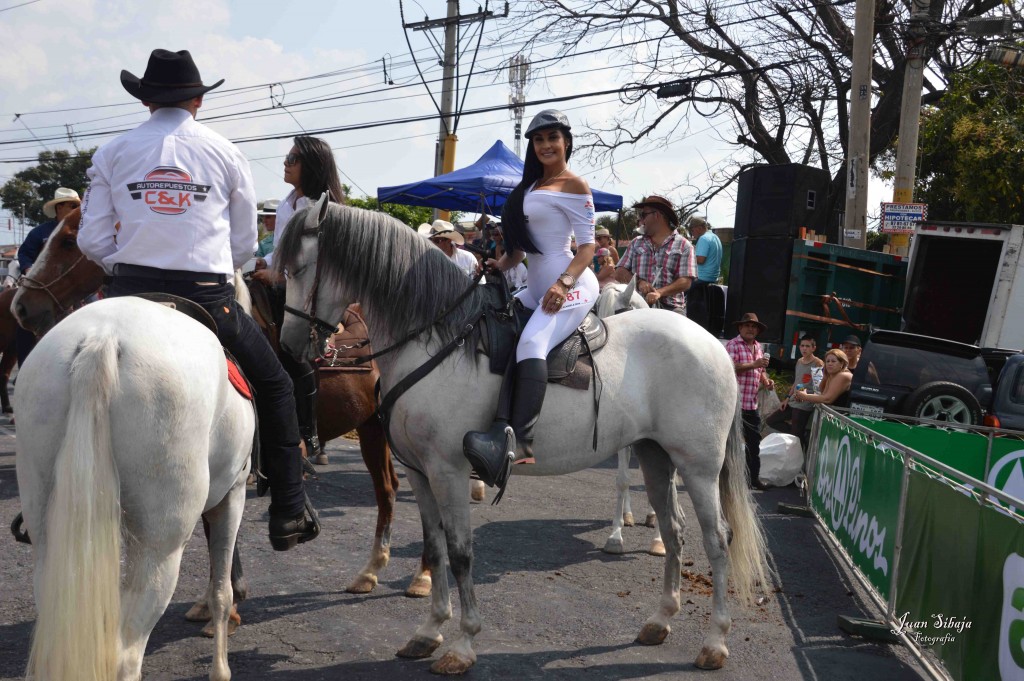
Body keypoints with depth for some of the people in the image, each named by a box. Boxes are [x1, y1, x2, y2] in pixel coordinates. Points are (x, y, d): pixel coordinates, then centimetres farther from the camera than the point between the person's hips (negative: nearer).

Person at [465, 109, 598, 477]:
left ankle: (518, 443, -46)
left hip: (570, 285, -10)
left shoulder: (574, 185, -1)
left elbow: (588, 245, -8)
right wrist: (500, 265, 4)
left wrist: (564, 283, -24)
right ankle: (501, 425, -3)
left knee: (531, 342, -32)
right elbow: (521, 246, 24)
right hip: (536, 287, 10)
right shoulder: (530, 187, 22)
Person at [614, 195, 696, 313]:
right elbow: (620, 272, 10)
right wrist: (638, 282, -10)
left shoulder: (683, 245, 5)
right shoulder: (636, 243, 17)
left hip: (671, 308, -2)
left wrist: (660, 292, -21)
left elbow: (685, 281, -5)